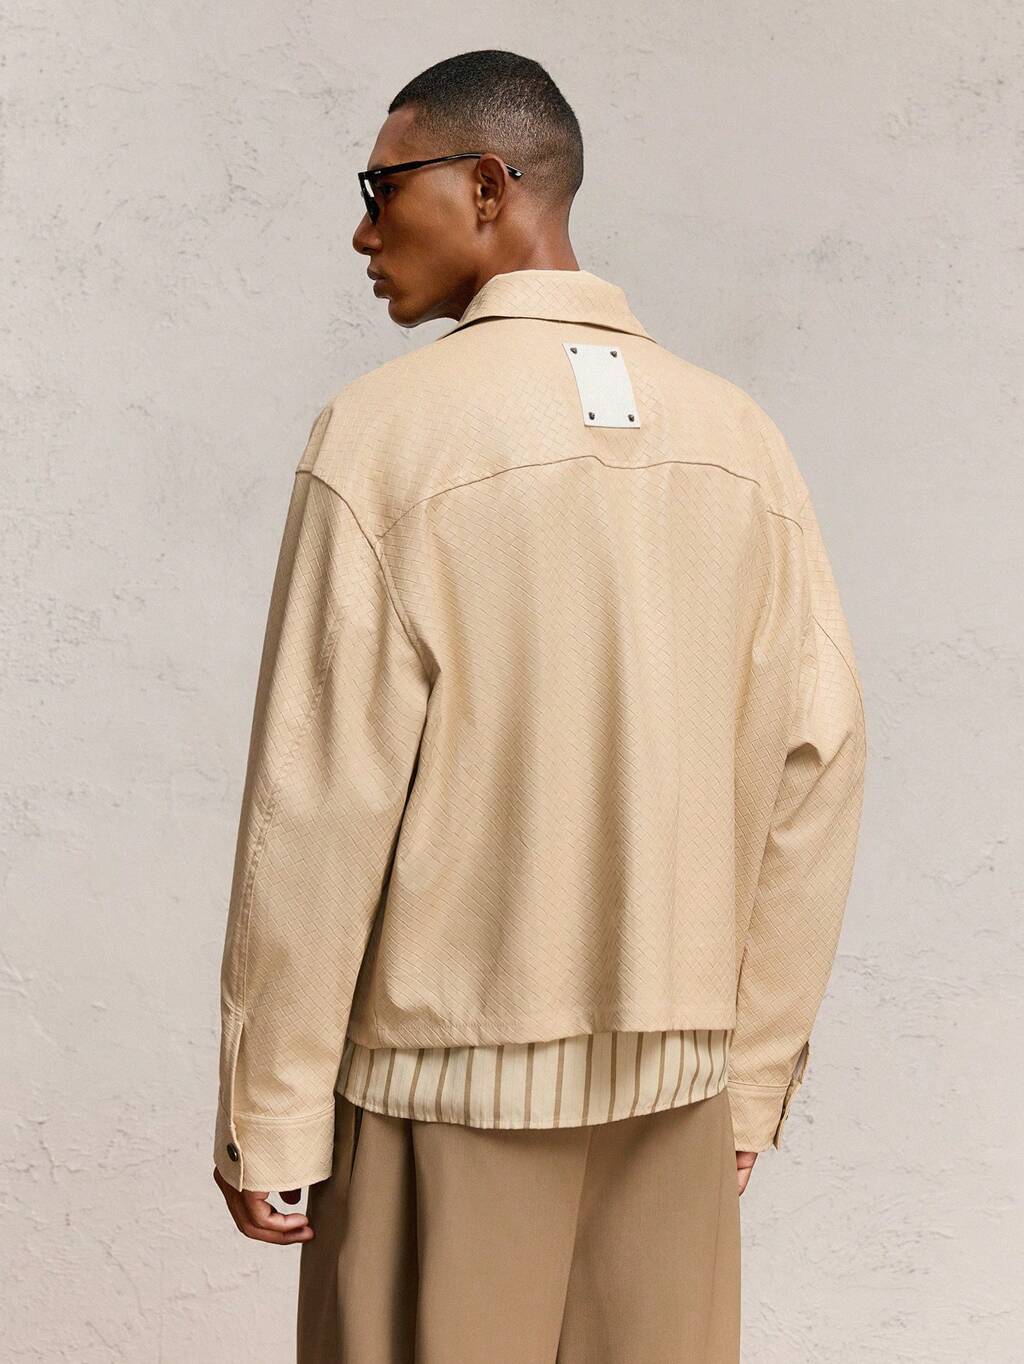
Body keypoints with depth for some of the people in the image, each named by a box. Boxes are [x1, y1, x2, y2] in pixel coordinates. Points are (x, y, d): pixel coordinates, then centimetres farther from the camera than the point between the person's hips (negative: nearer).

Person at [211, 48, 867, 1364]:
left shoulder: (385, 432, -11)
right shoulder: (741, 440, 2)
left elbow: (320, 799, -13)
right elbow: (814, 763, 2)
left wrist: (268, 1113, -4)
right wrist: (752, 1075, 11)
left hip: (441, 1064, -4)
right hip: (670, 1069, 4)